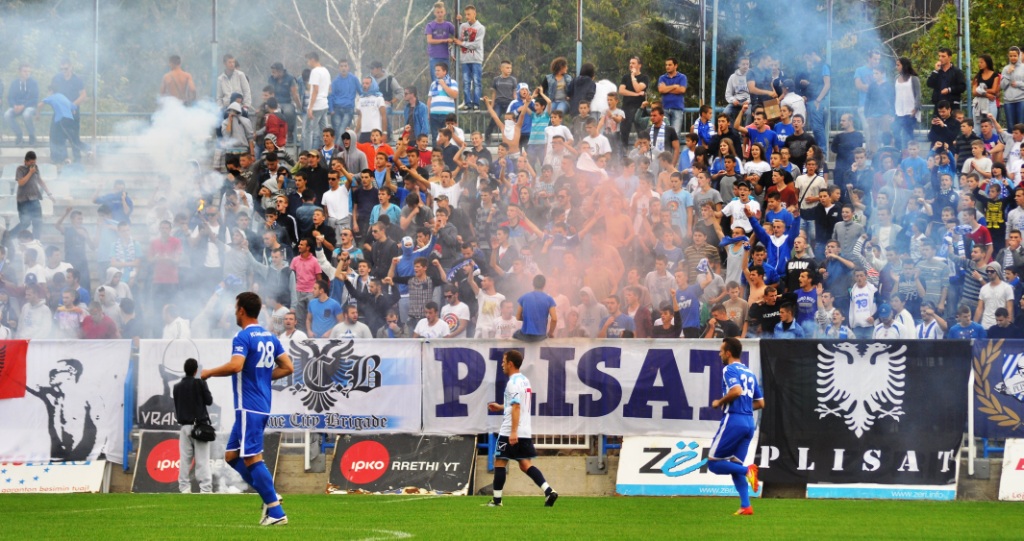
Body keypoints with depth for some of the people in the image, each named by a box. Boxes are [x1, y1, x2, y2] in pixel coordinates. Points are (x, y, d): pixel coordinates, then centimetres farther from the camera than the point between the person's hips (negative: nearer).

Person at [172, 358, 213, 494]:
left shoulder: (177, 387, 7)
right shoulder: (200, 383, -6)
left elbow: (176, 406, 10)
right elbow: (209, 401, -2)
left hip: (184, 425, 3)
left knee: (184, 458, 5)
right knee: (202, 459, -6)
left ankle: (184, 487, 1)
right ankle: (205, 487, -13)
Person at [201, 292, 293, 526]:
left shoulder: (243, 337, -12)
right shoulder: (270, 337, 14)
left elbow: (235, 365, -27)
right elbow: (287, 367, 13)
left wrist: (209, 373, -11)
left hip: (249, 407, -9)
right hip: (263, 407, 9)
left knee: (252, 458, -9)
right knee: (231, 456, 16)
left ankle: (276, 513, -12)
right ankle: (270, 496, 8)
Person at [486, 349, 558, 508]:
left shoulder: (513, 382, -13)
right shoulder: (525, 381, 16)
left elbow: (516, 407, -20)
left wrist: (513, 432, -24)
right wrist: (500, 407, 27)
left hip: (510, 432, -8)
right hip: (526, 433, 8)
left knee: (499, 462, 3)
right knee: (526, 465, 6)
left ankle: (497, 500, 7)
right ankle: (548, 491, -10)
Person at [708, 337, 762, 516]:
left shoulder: (729, 370, -5)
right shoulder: (750, 373, 19)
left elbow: (736, 391, -23)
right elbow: (760, 403, 20)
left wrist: (719, 402, -8)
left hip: (733, 420, -8)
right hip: (749, 422, 8)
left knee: (713, 463, -2)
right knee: (734, 465, 12)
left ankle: (747, 470, -21)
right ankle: (745, 506, 1)